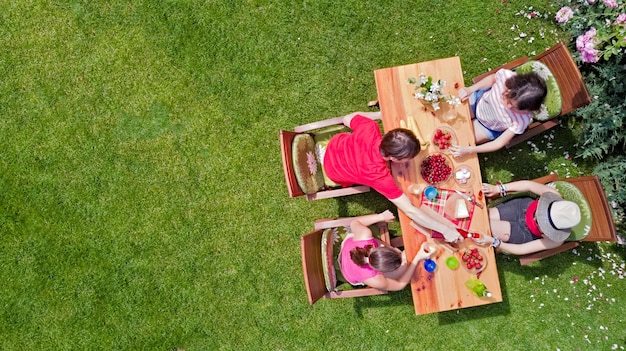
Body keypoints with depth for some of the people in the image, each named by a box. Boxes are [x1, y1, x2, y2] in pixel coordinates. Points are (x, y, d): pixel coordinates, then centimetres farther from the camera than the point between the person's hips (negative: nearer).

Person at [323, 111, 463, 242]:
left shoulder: (370, 128, -37)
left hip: (336, 143, 4)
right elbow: (410, 211, -42)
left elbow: (347, 119, -14)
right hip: (335, 172, -4)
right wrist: (445, 229, -39)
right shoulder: (380, 176, -46)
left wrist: (381, 114, -7)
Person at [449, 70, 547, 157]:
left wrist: (469, 150, -38)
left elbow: (499, 143, -29)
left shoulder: (521, 120, -44)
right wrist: (470, 89, -21)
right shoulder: (505, 75, -39)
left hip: (488, 128, -2)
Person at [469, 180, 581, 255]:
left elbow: (521, 250, -26)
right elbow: (529, 185, -18)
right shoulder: (555, 196, -31)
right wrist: (498, 189, -23)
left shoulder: (556, 239, -33)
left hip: (523, 233, -3)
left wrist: (493, 242, -36)